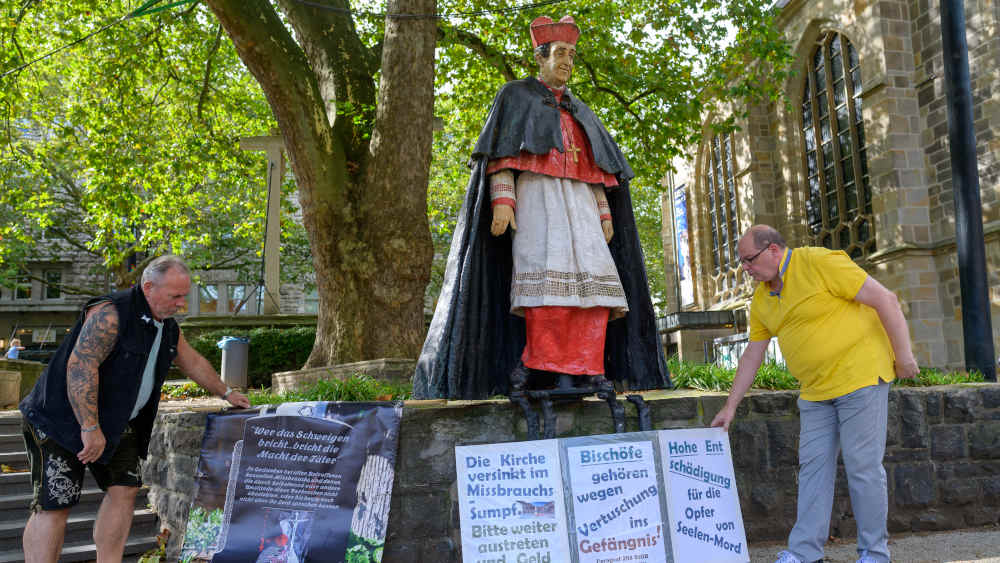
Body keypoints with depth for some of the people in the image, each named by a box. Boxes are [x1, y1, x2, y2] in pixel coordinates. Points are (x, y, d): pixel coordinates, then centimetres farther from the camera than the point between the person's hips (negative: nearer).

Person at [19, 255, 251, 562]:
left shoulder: (168, 328, 7)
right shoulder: (110, 314, -22)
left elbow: (194, 363, 22)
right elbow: (80, 367, -28)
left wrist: (226, 393, 27)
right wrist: (90, 428, -29)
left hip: (117, 423, 8)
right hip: (64, 418, -8)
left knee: (124, 489, 3)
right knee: (55, 504, -10)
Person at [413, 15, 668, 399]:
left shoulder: (580, 112, 28)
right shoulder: (516, 95, 12)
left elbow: (594, 168, 22)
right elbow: (501, 152, -1)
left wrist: (605, 216, 9)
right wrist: (501, 200, -16)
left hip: (577, 203, 5)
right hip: (535, 196, -5)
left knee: (593, 278, -13)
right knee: (548, 275, -26)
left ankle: (588, 369, -14)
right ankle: (540, 364, -25)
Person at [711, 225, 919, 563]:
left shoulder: (820, 263, -14)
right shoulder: (762, 299, 9)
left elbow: (885, 299, -13)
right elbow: (752, 354, 14)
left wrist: (903, 354, -12)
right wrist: (730, 406, 12)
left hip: (860, 377, -7)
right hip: (816, 391, 7)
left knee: (863, 466, -3)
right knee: (813, 466, 5)